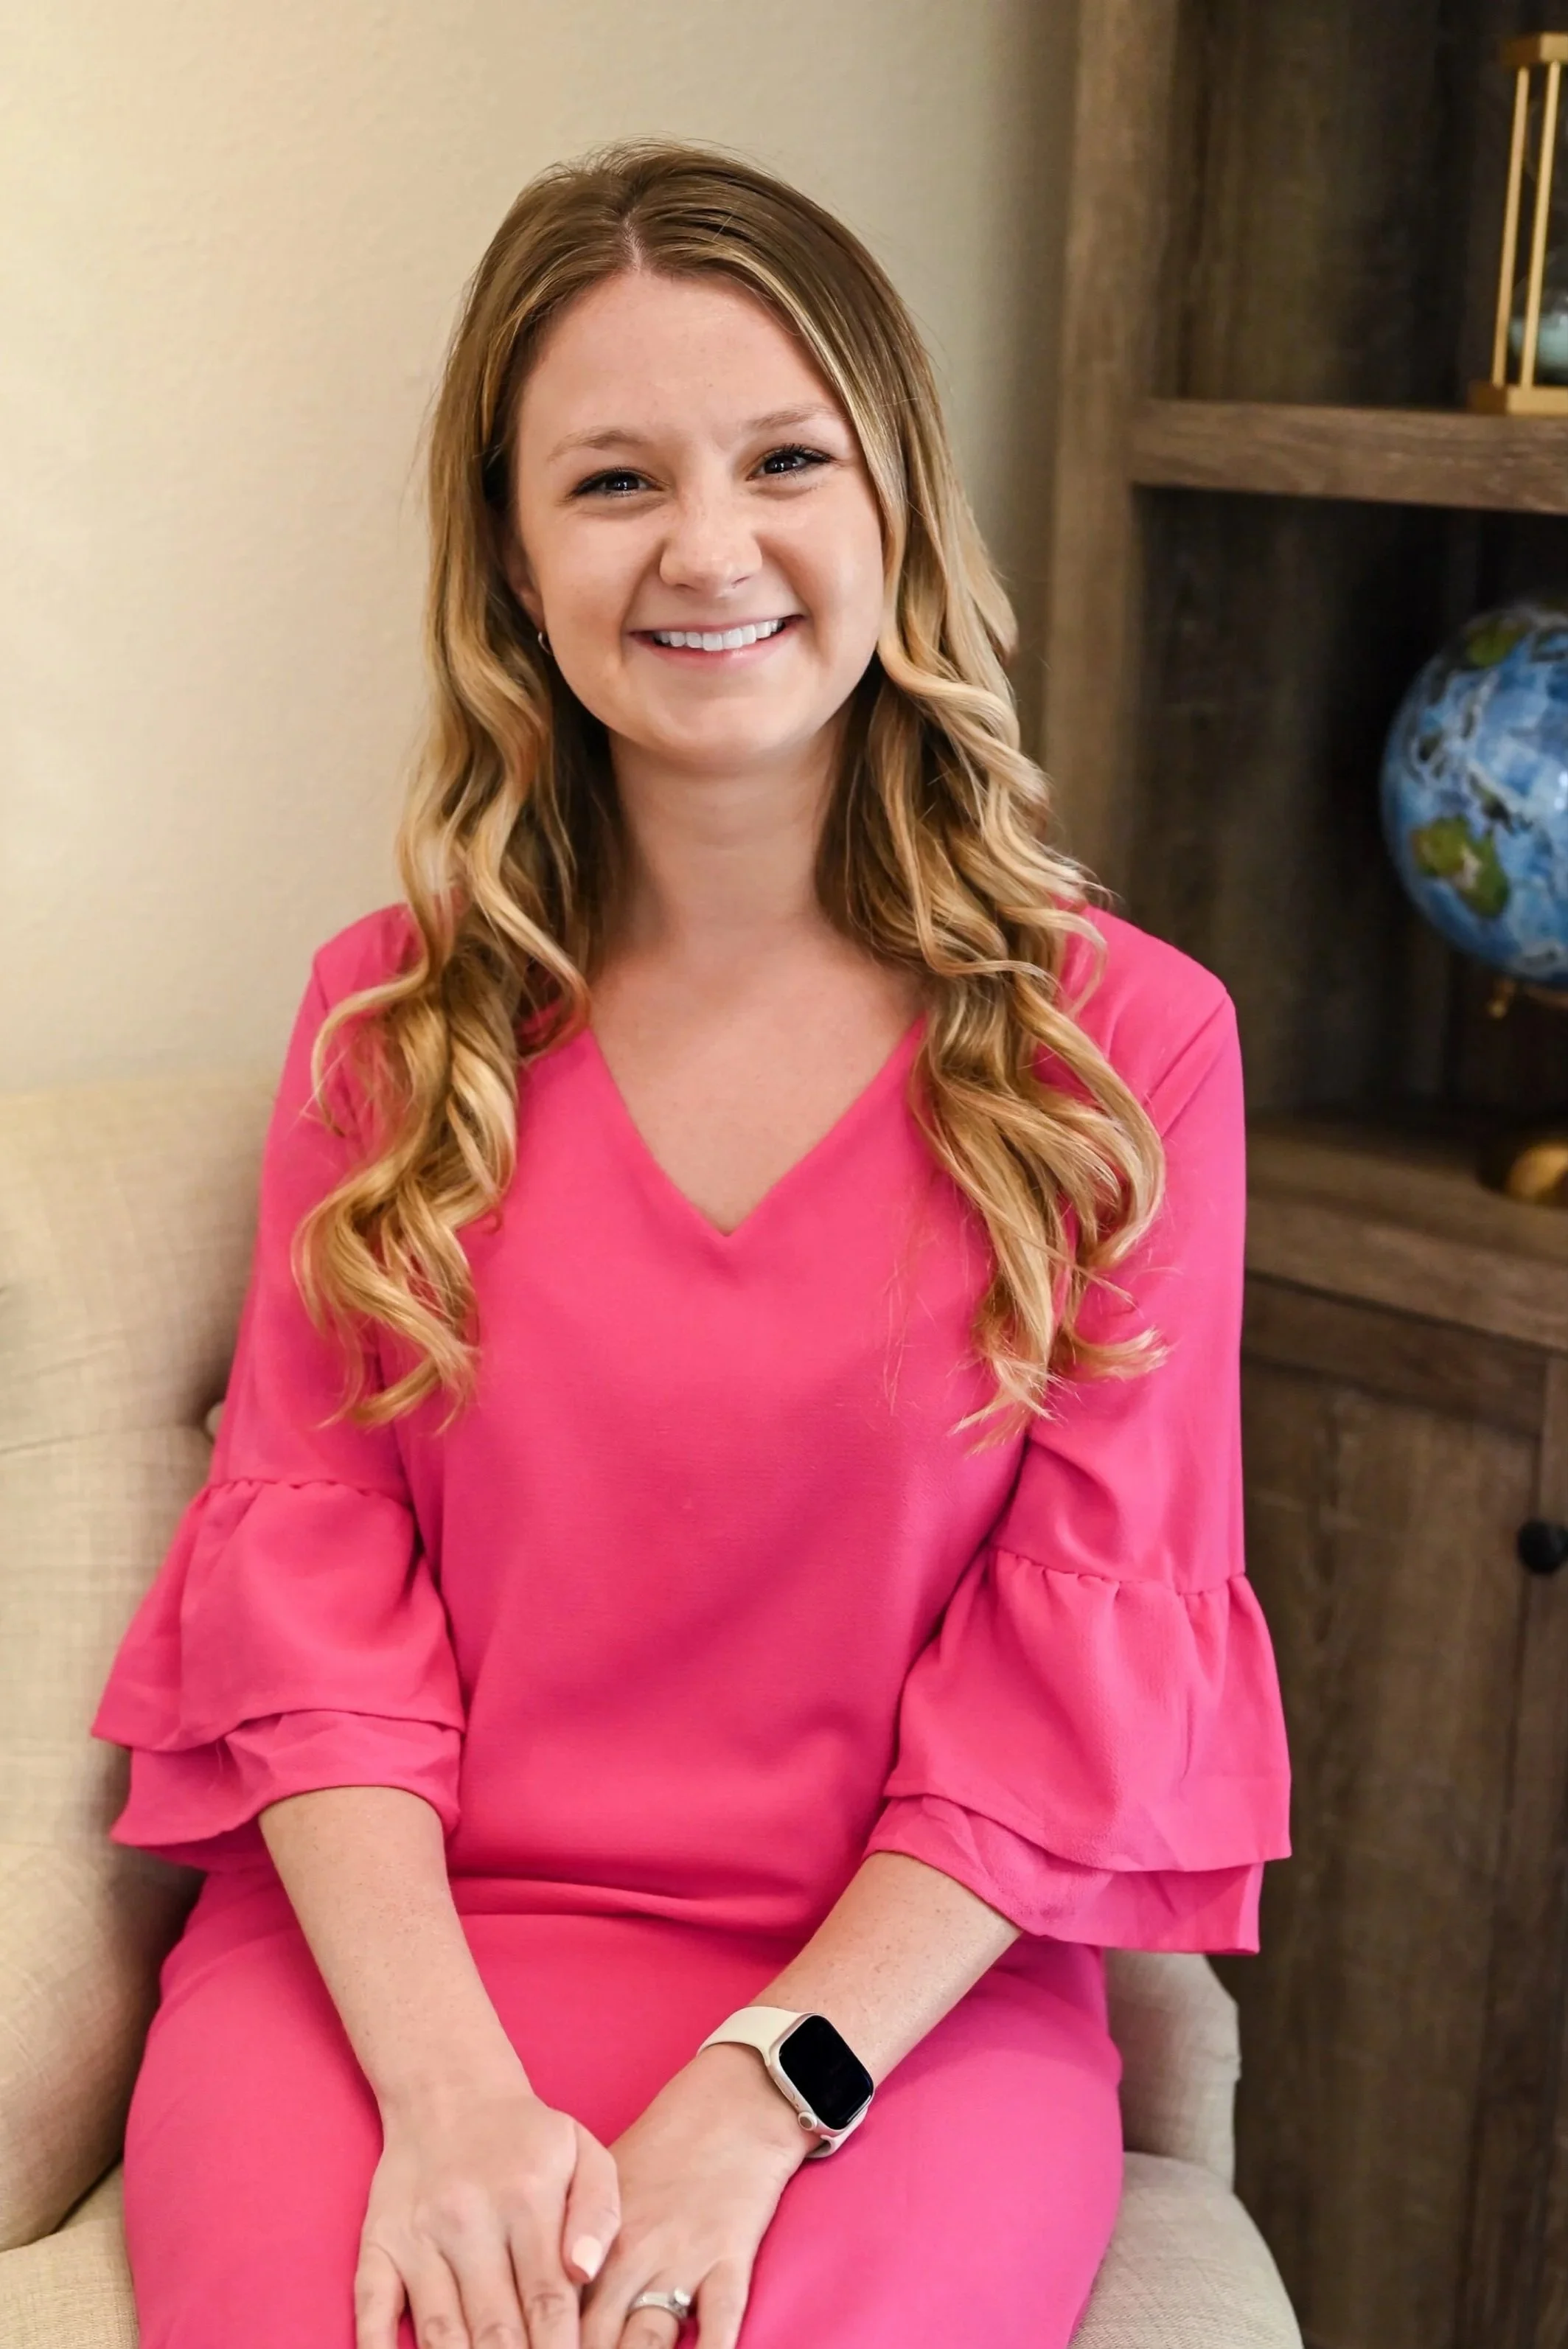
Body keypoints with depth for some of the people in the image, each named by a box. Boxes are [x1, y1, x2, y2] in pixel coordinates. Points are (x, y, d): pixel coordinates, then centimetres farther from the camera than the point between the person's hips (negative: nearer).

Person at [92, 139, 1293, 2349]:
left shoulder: (1128, 1043, 0)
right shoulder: (388, 1015, 7)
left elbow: (1081, 1671, -2)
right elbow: (305, 1568, 0)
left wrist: (759, 2100, -13)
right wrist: (447, 2088, -14)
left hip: (905, 1994, -1)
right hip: (386, 1953, 2)